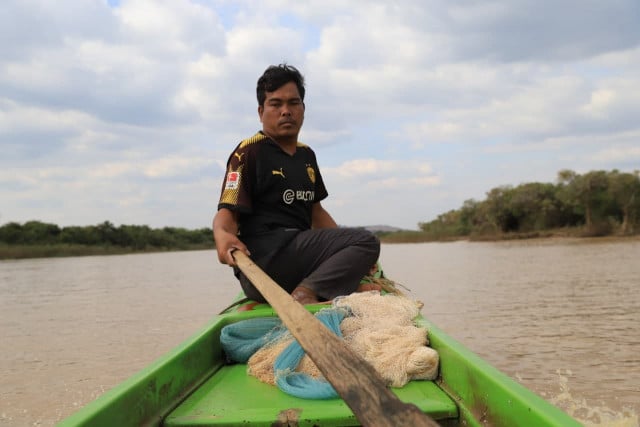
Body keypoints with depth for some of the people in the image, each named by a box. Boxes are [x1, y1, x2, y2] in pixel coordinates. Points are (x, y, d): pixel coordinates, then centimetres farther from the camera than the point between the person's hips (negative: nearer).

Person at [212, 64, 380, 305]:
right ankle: (305, 295, -24)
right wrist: (222, 235, -33)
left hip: (301, 257, 8)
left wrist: (350, 252, 18)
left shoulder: (306, 155, 23)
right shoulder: (249, 153, -1)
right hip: (263, 259, -8)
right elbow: (227, 212, -9)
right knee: (367, 241, -18)